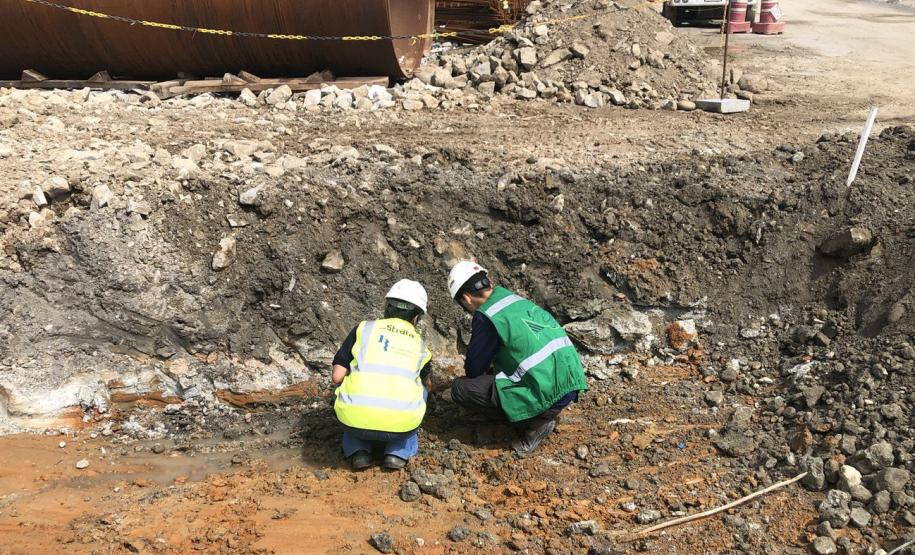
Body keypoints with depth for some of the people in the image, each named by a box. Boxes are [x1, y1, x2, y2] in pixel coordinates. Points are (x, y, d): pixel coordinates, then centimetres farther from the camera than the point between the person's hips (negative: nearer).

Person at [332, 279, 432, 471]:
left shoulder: (364, 329, 13)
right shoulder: (420, 344, 20)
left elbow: (337, 376, 9)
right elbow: (426, 383, 39)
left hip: (355, 420, 0)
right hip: (401, 426, 0)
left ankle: (358, 451, 13)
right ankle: (398, 453, 16)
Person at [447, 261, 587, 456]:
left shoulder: (486, 317, -9)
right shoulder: (519, 301, 15)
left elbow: (473, 369, 1)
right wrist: (490, 367, 38)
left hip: (547, 395, -9)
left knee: (460, 389, -1)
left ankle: (534, 423, 1)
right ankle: (542, 417, 15)